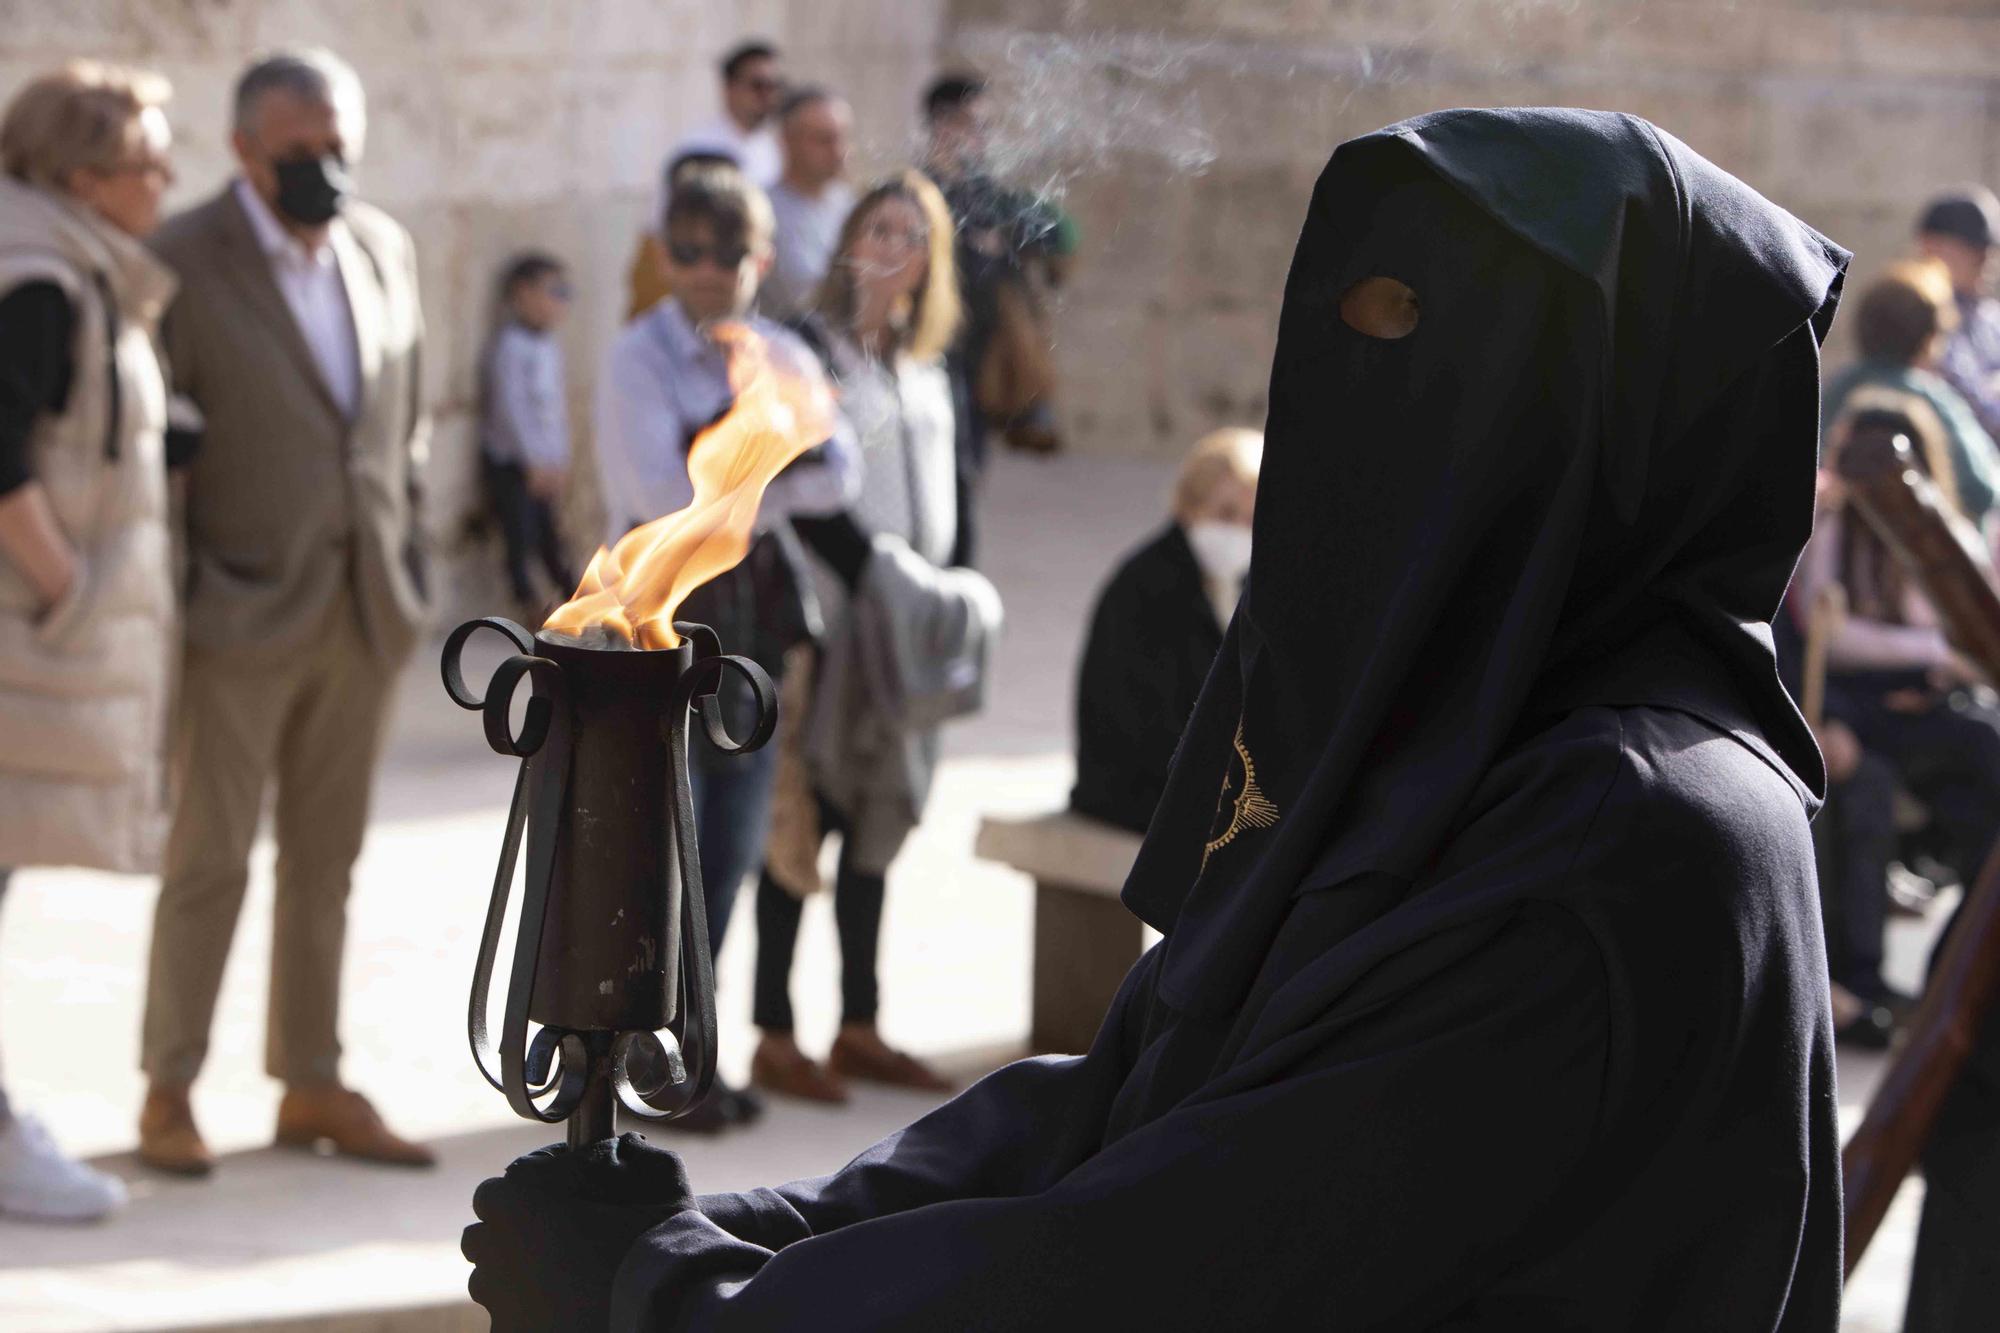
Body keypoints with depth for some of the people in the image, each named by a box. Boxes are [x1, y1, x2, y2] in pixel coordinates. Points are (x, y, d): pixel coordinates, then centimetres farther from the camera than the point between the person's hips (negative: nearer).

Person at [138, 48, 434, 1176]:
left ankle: (314, 1085, 18)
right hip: (244, 609, -5)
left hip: (366, 609, 5)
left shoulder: (385, 248, 8)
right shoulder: (185, 260, -9)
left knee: (328, 860, 11)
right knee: (210, 857, 0)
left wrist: (412, 559, 10)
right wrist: (175, 588, -10)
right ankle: (168, 1092, 11)